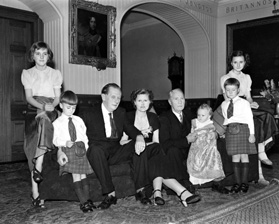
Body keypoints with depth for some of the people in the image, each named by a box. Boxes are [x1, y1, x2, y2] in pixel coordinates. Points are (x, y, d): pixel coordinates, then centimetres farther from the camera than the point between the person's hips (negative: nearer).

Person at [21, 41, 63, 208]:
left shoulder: (55, 74, 15)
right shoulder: (27, 73, 14)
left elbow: (58, 97, 7)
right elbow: (29, 97, 2)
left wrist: (50, 107, -14)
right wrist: (43, 106, -15)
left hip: (51, 111, 0)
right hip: (33, 110, 0)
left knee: (44, 118, -36)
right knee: (33, 145, -20)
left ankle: (38, 167, -27)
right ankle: (35, 192, -18)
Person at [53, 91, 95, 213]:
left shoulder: (78, 120, 18)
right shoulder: (57, 123, 8)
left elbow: (84, 134, 18)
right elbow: (55, 139, 1)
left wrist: (86, 146, 5)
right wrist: (65, 143, -17)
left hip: (81, 147, 3)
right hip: (68, 150, -3)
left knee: (83, 174, -2)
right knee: (75, 175, -11)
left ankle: (87, 198, 3)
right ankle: (83, 202, -11)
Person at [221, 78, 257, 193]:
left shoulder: (244, 103, 2)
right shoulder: (224, 104, 14)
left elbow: (250, 118, -1)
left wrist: (252, 133, -6)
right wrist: (222, 130, 9)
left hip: (242, 128, -3)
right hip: (230, 130, 3)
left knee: (244, 156, 1)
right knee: (235, 156, 4)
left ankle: (244, 182, 10)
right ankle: (237, 182, 10)